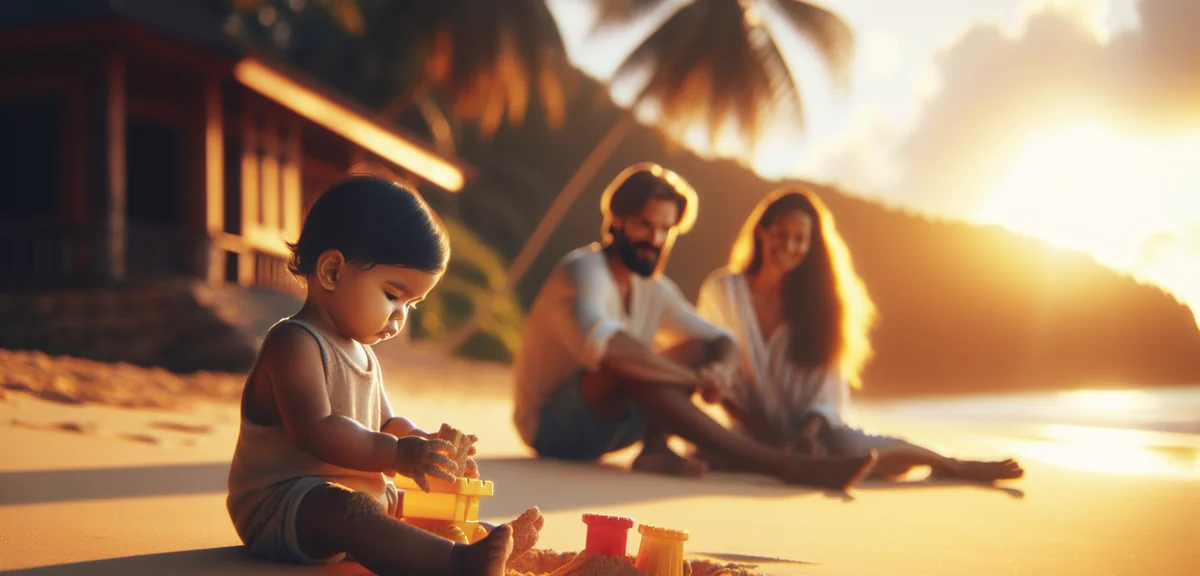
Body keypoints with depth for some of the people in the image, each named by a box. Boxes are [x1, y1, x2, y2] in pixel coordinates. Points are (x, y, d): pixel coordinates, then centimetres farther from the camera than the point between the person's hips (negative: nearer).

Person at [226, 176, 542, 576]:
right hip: (280, 507, -11)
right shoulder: (294, 343, -15)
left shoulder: (360, 352, 19)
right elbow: (315, 430, -27)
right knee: (344, 510, -39)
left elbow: (385, 424, 25)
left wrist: (423, 442, 3)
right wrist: (397, 455, -29)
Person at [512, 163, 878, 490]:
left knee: (698, 350, -4)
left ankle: (654, 450, -29)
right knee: (630, 367, -35)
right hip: (551, 427, -8)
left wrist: (714, 366, -17)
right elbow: (605, 347, -37)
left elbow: (720, 339, 9)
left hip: (606, 425, 8)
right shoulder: (582, 272, -17)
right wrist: (693, 378, -32)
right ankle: (777, 465, -38)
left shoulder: (654, 289, 9)